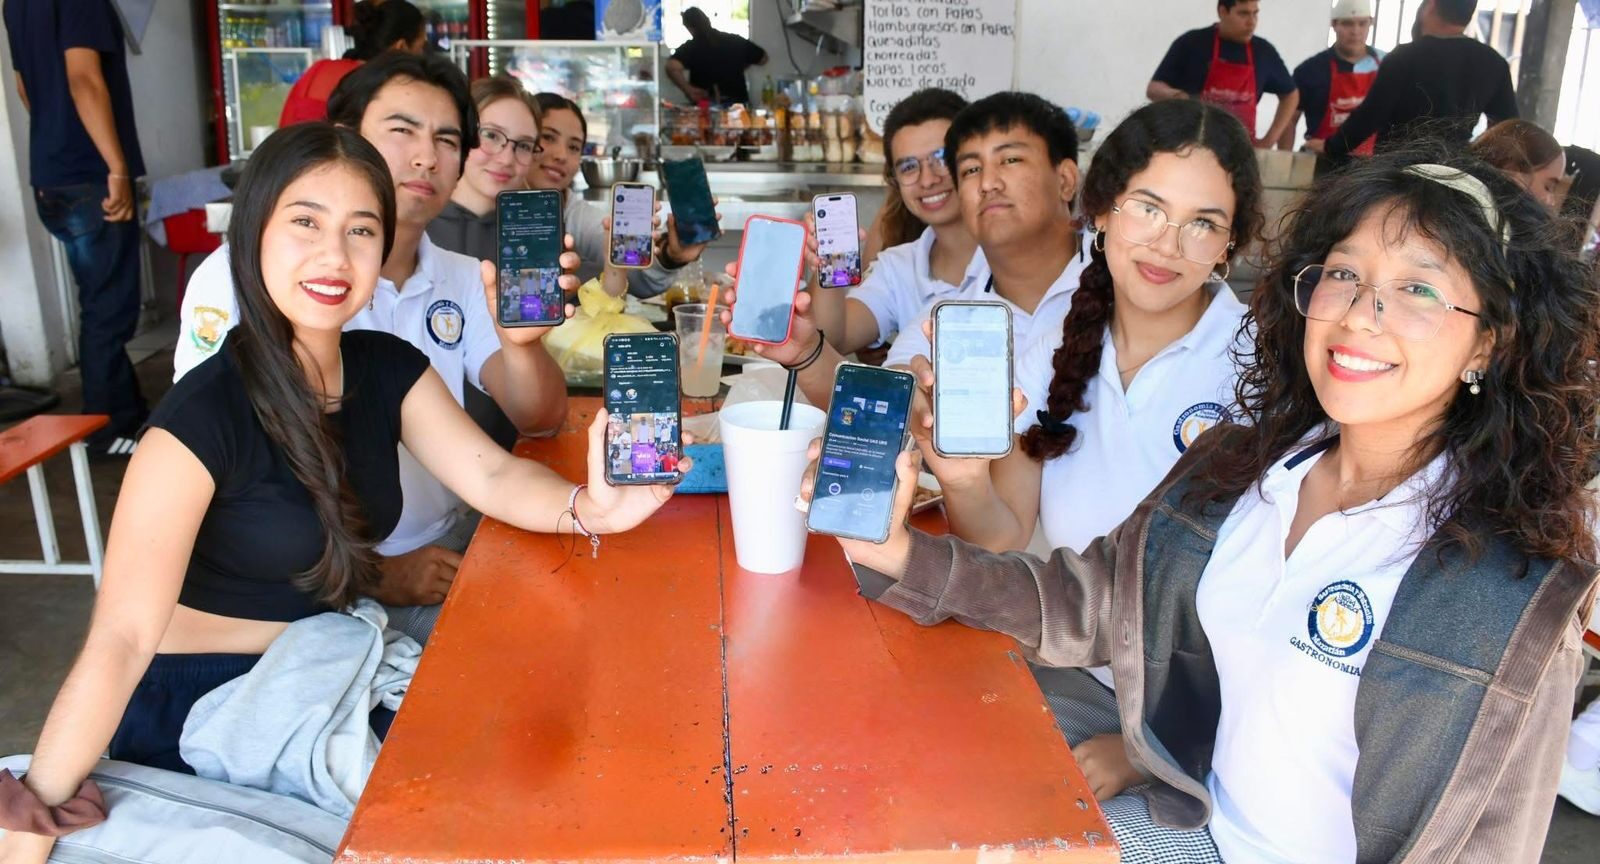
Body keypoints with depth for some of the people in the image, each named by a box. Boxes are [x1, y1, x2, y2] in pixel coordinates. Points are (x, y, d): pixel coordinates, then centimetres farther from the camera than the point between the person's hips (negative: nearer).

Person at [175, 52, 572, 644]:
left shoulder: (464, 282, 6)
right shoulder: (242, 278, -12)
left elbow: (540, 420, -4)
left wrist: (520, 341, -26)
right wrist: (373, 576, -17)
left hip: (452, 541, 6)